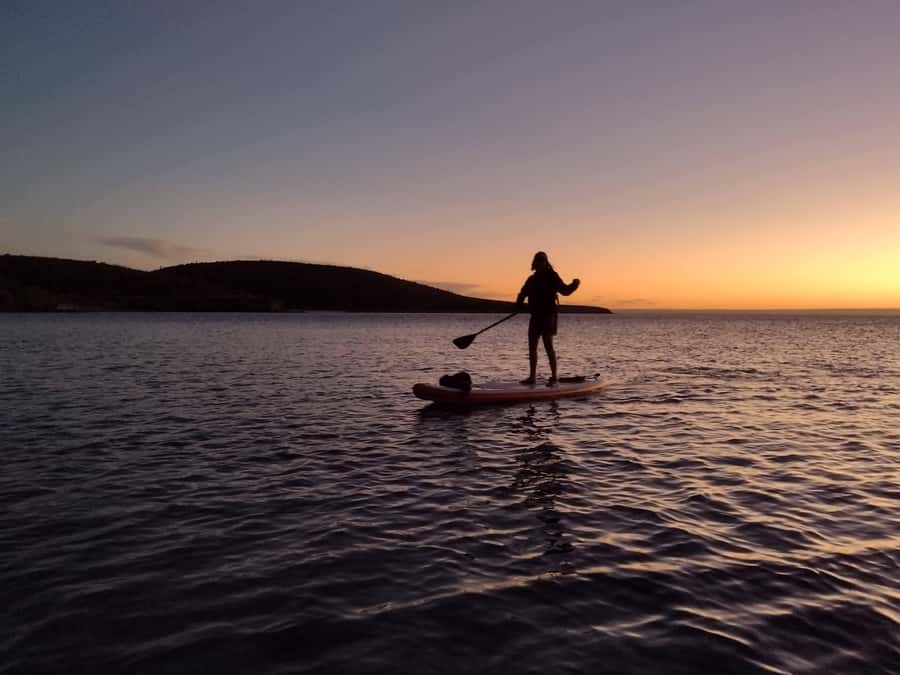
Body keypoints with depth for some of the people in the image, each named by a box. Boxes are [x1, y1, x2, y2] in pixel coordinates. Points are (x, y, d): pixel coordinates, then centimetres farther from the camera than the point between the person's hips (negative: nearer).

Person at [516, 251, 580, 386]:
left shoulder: (551, 276, -2)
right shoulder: (532, 279, 15)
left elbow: (564, 290, -3)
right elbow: (523, 293, 19)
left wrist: (574, 285, -21)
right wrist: (520, 303, 0)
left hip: (548, 315, -7)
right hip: (535, 316, 7)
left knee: (548, 346, -11)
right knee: (532, 347, 8)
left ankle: (553, 377, -6)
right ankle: (532, 377, 16)